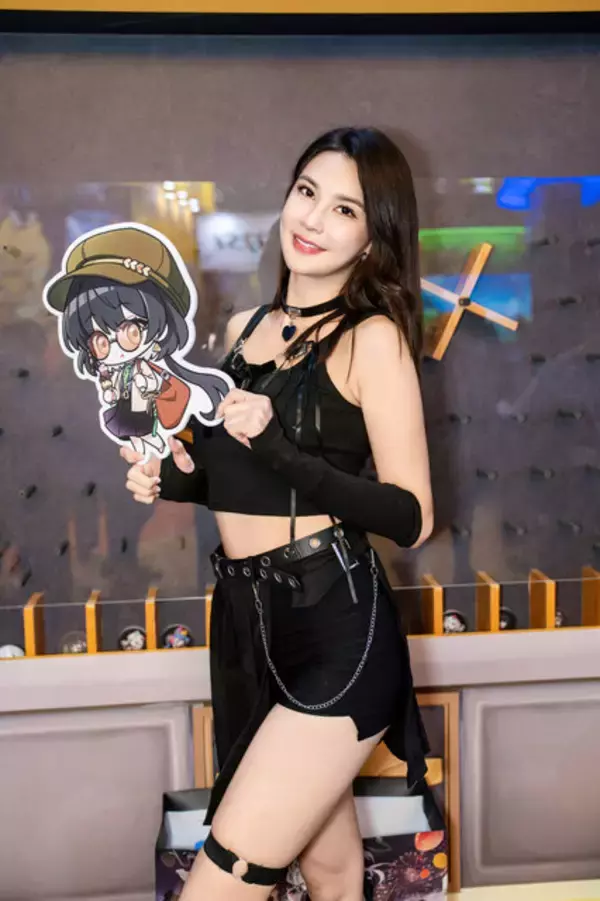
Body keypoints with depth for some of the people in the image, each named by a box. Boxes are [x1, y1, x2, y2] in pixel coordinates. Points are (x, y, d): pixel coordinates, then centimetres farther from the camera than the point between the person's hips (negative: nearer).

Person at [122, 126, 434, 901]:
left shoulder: (373, 337, -9)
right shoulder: (245, 327, 11)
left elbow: (411, 518, -13)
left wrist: (278, 448, -23)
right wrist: (176, 478, 0)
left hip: (336, 635, -6)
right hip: (246, 622, 7)